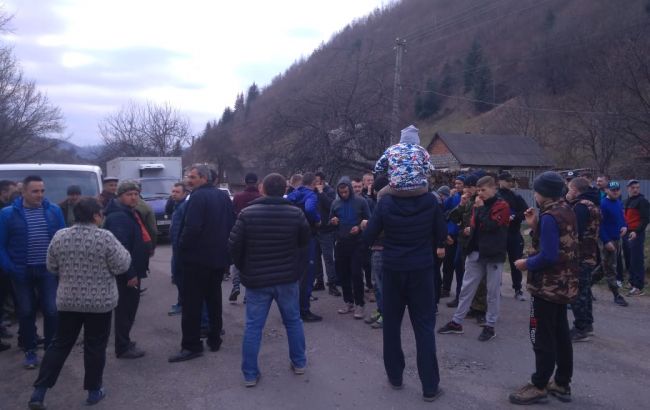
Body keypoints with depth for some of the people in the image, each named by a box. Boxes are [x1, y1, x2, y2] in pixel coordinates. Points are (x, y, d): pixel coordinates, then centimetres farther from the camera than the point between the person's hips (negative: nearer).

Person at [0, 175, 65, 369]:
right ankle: (30, 351, 25)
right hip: (22, 272, 0)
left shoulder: (54, 210, -1)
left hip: (48, 269, 0)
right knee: (26, 312, 11)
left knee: (52, 310, 2)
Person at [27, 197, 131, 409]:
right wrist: (124, 253, 6)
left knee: (60, 344, 14)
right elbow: (121, 267, -12)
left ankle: (38, 392, 13)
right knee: (95, 347, 8)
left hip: (67, 301, 4)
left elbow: (52, 268, 8)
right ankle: (94, 391, 18)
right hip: (100, 302, -4)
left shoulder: (59, 237, -1)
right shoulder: (105, 237, -15)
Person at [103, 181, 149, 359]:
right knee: (125, 308, -2)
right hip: (126, 273, -11)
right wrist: (130, 274, -28)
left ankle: (124, 342, 31)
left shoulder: (131, 213, 15)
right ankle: (123, 348, 8)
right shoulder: (118, 217, -19)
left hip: (132, 271, 11)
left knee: (129, 306, 18)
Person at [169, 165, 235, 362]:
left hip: (197, 258, -8)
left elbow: (191, 228, -25)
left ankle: (192, 346, 2)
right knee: (214, 299, 17)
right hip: (220, 257, 8)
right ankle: (214, 340, 25)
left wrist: (182, 247, -9)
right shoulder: (224, 196, 8)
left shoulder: (198, 197, -16)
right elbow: (233, 224, 12)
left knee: (192, 303, -1)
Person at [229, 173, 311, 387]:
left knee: (253, 327, 7)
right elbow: (305, 240, 6)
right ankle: (299, 363, 29)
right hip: (288, 278, 1)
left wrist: (243, 269, 8)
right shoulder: (295, 213, -8)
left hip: (256, 279, -1)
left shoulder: (247, 214, -12)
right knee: (293, 321, 18)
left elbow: (234, 245, -8)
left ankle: (250, 374, 11)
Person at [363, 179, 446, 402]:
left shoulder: (386, 202, -12)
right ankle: (430, 386, 10)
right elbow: (441, 235, 0)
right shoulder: (430, 201, -10)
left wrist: (367, 226, 14)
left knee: (391, 324, 16)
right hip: (422, 269, 0)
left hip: (393, 269, 0)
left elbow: (368, 238, -7)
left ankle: (395, 376, 27)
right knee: (424, 326, 6)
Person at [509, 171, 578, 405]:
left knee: (542, 337, 0)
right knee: (561, 335, 16)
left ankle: (539, 386, 9)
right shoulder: (567, 212, 9)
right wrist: (535, 226, 5)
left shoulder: (549, 217, -21)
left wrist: (527, 264, -12)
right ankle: (562, 384, 26)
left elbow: (548, 256, -27)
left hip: (547, 285, -10)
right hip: (564, 284, 10)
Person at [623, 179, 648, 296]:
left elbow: (645, 219, -13)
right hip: (627, 233, 8)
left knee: (637, 261, -8)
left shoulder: (642, 201, -7)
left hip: (636, 234, -8)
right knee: (629, 261, 12)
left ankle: (639, 287, -6)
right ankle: (633, 282, 22)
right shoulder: (627, 201, 17)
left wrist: (636, 232, -21)